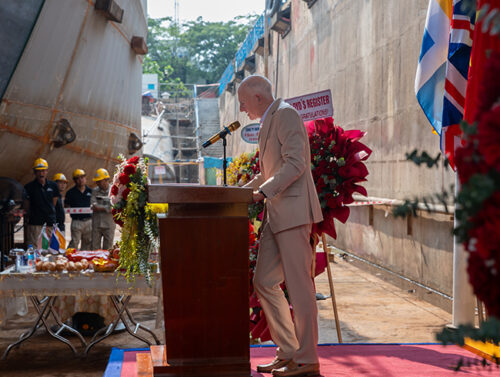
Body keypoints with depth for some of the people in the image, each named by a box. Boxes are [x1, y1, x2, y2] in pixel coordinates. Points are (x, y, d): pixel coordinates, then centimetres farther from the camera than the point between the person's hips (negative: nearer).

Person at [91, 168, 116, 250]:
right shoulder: (95, 191, 5)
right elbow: (93, 207, -6)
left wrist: (100, 208, -13)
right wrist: (107, 208, -14)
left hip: (109, 225, -2)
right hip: (96, 225, 2)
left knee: (107, 249, 5)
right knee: (95, 248, 4)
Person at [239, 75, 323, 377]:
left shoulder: (285, 114, -8)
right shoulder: (269, 122, 22)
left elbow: (295, 163, -19)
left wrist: (262, 193, -22)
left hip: (294, 211, -10)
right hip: (276, 215, 10)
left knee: (299, 285, -6)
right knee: (265, 283, 8)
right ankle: (288, 352, 16)